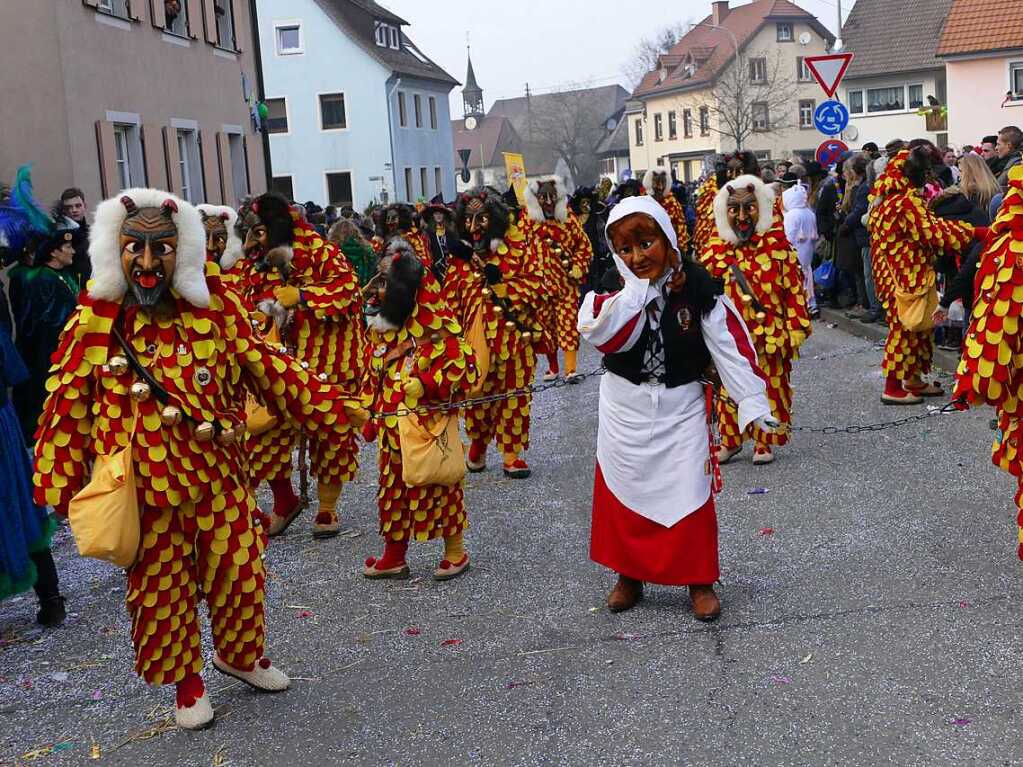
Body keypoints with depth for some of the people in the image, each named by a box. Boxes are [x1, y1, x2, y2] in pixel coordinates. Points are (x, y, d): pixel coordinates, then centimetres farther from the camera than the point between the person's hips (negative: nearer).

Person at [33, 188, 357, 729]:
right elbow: (68, 403, -3)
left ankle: (239, 654, 39)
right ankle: (186, 682, 32)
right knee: (161, 586, 10)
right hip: (143, 482, -1)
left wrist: (323, 404, -2)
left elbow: (264, 366, 2)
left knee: (238, 570, 11)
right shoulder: (96, 322, -8)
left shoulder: (214, 308, -5)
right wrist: (58, 481, -2)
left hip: (218, 471, 2)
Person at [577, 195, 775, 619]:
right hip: (625, 406, 2)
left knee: (690, 492, 2)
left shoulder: (695, 286, -12)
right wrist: (638, 287, -28)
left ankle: (699, 580, 19)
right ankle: (628, 575, 28)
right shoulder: (611, 289, -9)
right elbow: (597, 332, -29)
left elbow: (729, 345, -11)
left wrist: (752, 401, -15)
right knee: (623, 489, 11)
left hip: (682, 405, -1)